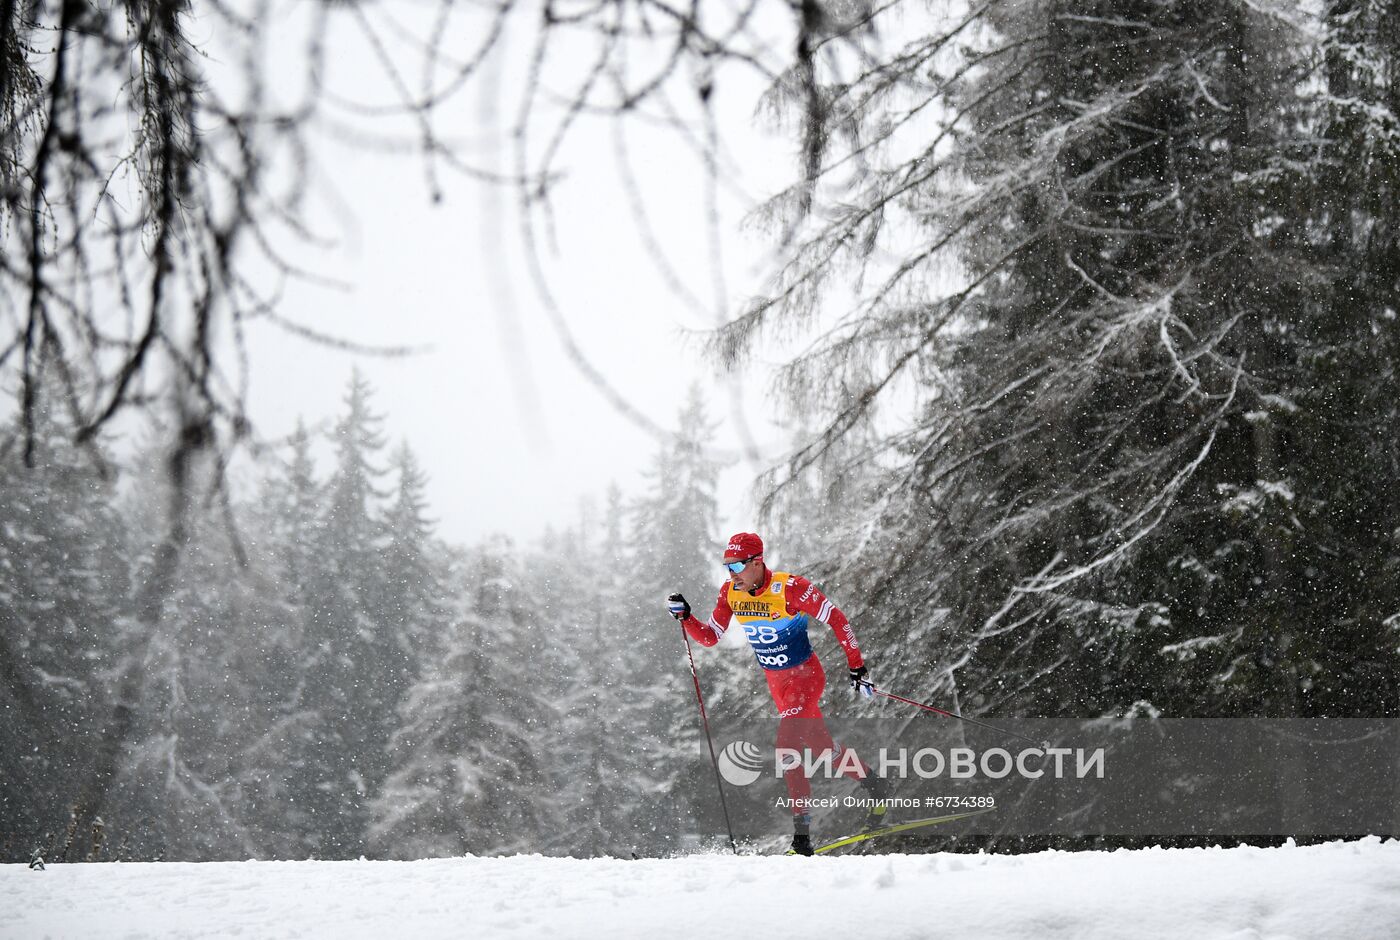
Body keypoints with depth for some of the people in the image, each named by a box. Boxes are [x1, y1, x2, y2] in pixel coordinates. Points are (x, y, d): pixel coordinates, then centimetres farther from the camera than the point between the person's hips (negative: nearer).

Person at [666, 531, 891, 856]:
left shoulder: (790, 588, -23)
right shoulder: (730, 593, -6)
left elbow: (835, 619, -17)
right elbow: (710, 637, 3)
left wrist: (856, 665, -17)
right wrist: (685, 617, -15)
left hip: (806, 674, -6)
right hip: (776, 682, 6)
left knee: (788, 747, -19)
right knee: (821, 747, 12)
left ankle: (802, 826, -14)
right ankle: (875, 786, 29)